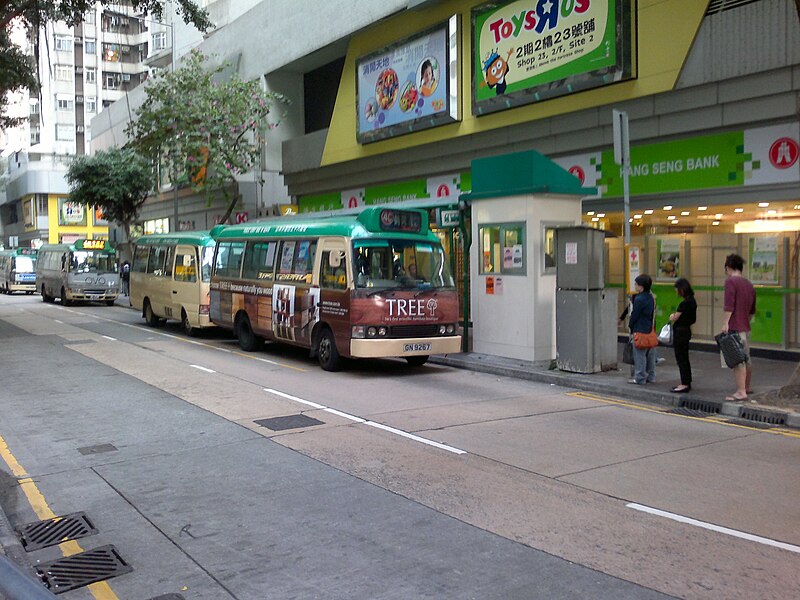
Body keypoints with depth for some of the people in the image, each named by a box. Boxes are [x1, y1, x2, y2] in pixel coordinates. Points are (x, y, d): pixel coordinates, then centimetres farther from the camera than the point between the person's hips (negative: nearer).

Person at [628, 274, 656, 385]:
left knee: (639, 355, -2)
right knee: (650, 354, 14)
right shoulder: (651, 298, 8)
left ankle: (640, 378, 1)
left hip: (640, 331, -9)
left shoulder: (639, 299, -17)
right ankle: (650, 377, 21)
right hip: (650, 330, 9)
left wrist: (631, 328, 1)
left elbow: (634, 315, -13)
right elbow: (652, 314, 13)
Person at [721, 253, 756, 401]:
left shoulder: (730, 281, -10)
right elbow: (752, 310, 21)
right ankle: (747, 387, 33)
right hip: (745, 327, 9)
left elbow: (729, 305, -20)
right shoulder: (749, 284, 16)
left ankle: (741, 392, -10)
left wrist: (725, 322, -19)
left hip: (734, 327, -9)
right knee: (746, 358, 19)